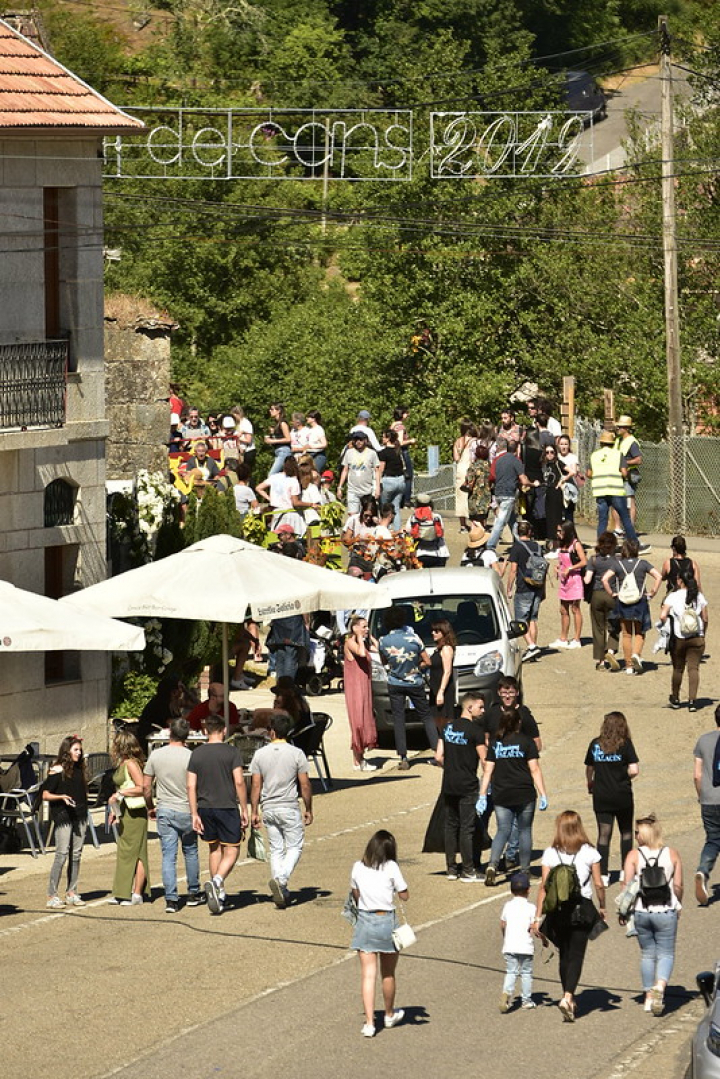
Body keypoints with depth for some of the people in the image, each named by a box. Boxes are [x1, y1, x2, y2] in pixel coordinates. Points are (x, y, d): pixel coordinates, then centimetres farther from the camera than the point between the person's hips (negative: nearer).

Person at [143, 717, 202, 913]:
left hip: (164, 811, 1)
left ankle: (171, 900, -3)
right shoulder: (190, 757, -9)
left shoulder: (156, 755, 0)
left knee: (168, 856, 2)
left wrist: (150, 807, 18)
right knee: (190, 852, 16)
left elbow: (146, 786, 3)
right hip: (186, 811, -1)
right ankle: (194, 893, 25)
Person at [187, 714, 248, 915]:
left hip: (205, 808, 4)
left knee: (215, 849, 17)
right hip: (227, 807, -4)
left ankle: (219, 894, 17)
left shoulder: (196, 754, 4)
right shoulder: (231, 752, -6)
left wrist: (195, 814, 3)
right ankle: (217, 881, -24)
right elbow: (239, 782, -11)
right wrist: (244, 810, -4)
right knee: (231, 851, 2)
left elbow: (191, 786, 0)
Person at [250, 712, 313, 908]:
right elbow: (305, 785, -4)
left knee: (276, 850, 10)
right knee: (295, 847, 6)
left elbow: (256, 786, 1)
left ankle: (281, 893, 8)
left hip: (268, 809, 3)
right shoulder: (296, 754, -7)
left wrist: (254, 812, 8)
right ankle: (281, 879, -18)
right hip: (289, 808, -3)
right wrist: (308, 809, 7)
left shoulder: (260, 754, 0)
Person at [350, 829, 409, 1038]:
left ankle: (369, 1023, -7)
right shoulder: (391, 867, -10)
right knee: (388, 974, 17)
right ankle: (390, 1015, 36)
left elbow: (355, 895, 10)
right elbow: (405, 896, -5)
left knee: (368, 975, 1)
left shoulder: (358, 868, -1)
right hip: (387, 921, -1)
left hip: (364, 921, 1)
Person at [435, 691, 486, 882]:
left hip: (448, 785, 6)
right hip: (468, 786, -6)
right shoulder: (475, 730, -11)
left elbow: (439, 756, 7)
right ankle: (468, 871, 1)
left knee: (451, 826, 12)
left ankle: (451, 869, 15)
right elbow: (484, 760, -12)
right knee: (467, 828, -1)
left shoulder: (448, 727, 7)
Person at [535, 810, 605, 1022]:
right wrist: (602, 907, 16)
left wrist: (538, 917, -1)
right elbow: (598, 884, -1)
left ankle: (568, 997, 25)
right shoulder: (589, 852, -3)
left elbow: (544, 886, -4)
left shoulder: (550, 853, -2)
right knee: (576, 955, 0)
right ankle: (568, 997, -19)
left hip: (557, 909, 1)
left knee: (564, 954, 17)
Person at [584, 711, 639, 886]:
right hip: (622, 797, -2)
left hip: (601, 797, 2)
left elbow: (589, 769, 10)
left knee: (604, 834, 4)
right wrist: (624, 777, 7)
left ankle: (603, 873, -3)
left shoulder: (595, 744, 1)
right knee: (626, 832, 17)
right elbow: (634, 770, -16)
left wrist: (590, 784, 30)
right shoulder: (625, 744, -8)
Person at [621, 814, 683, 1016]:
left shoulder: (634, 856, -6)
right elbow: (678, 886, 0)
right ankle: (660, 986, -18)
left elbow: (627, 886, -8)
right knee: (666, 954, 8)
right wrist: (678, 907, 16)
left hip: (641, 913, 1)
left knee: (647, 954, 16)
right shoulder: (672, 855, -3)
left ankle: (649, 997, 19)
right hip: (666, 912, -1)